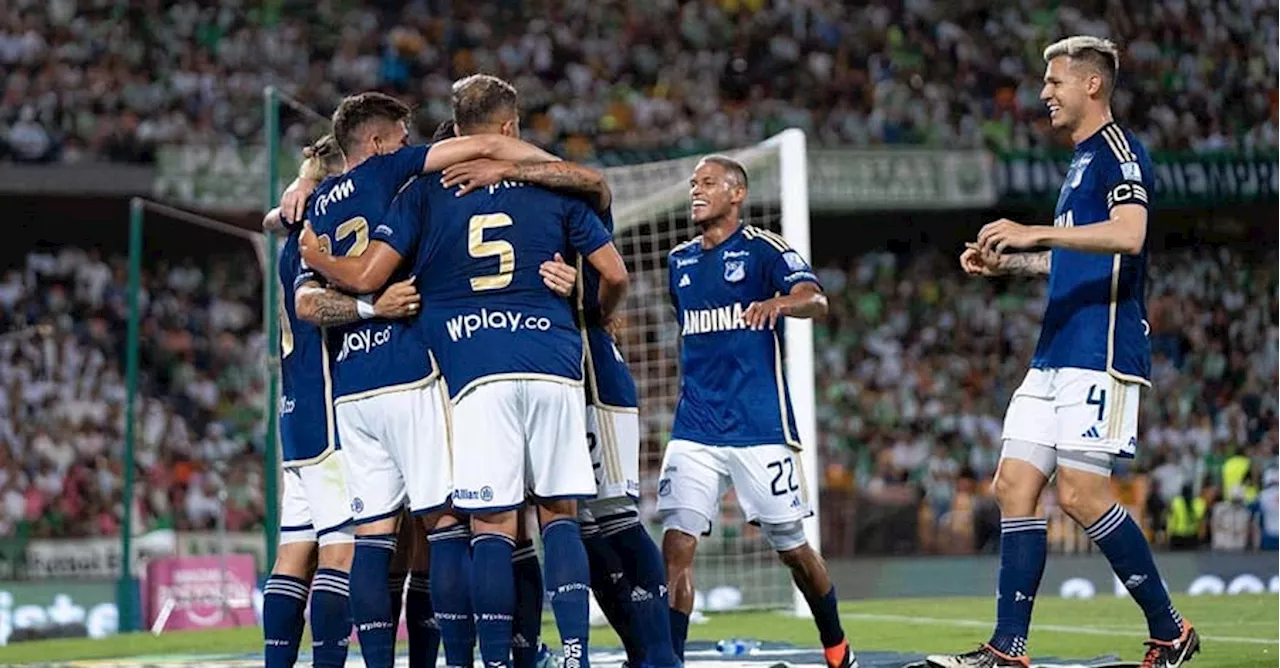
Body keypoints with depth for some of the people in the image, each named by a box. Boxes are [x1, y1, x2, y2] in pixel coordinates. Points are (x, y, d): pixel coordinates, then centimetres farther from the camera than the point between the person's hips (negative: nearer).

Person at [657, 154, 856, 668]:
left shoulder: (763, 249, -4)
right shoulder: (679, 260, 13)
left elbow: (816, 301, -21)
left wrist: (781, 302, -42)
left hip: (759, 427, -4)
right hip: (694, 429, 4)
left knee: (793, 549, 7)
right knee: (676, 544, -10)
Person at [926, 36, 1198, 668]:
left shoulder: (1120, 150, -8)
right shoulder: (1082, 160, 22)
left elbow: (1127, 236, -25)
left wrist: (1036, 233, -29)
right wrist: (1008, 260, 21)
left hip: (1101, 355, -10)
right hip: (1055, 357, 10)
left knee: (1081, 493, -12)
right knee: (1014, 487, 3)